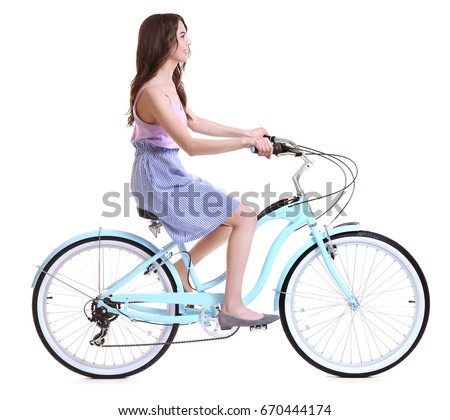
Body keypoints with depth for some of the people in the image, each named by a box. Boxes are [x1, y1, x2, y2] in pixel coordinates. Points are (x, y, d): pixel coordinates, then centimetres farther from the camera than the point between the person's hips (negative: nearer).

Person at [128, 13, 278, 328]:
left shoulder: (169, 83, 8)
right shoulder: (153, 92, -23)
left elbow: (194, 123, 18)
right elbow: (191, 145, -30)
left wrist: (246, 133, 13)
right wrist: (246, 142, -32)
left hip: (168, 176, 10)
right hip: (160, 181, -10)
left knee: (233, 218, 17)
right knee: (245, 217, -9)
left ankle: (181, 271, 22)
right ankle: (233, 307, -5)